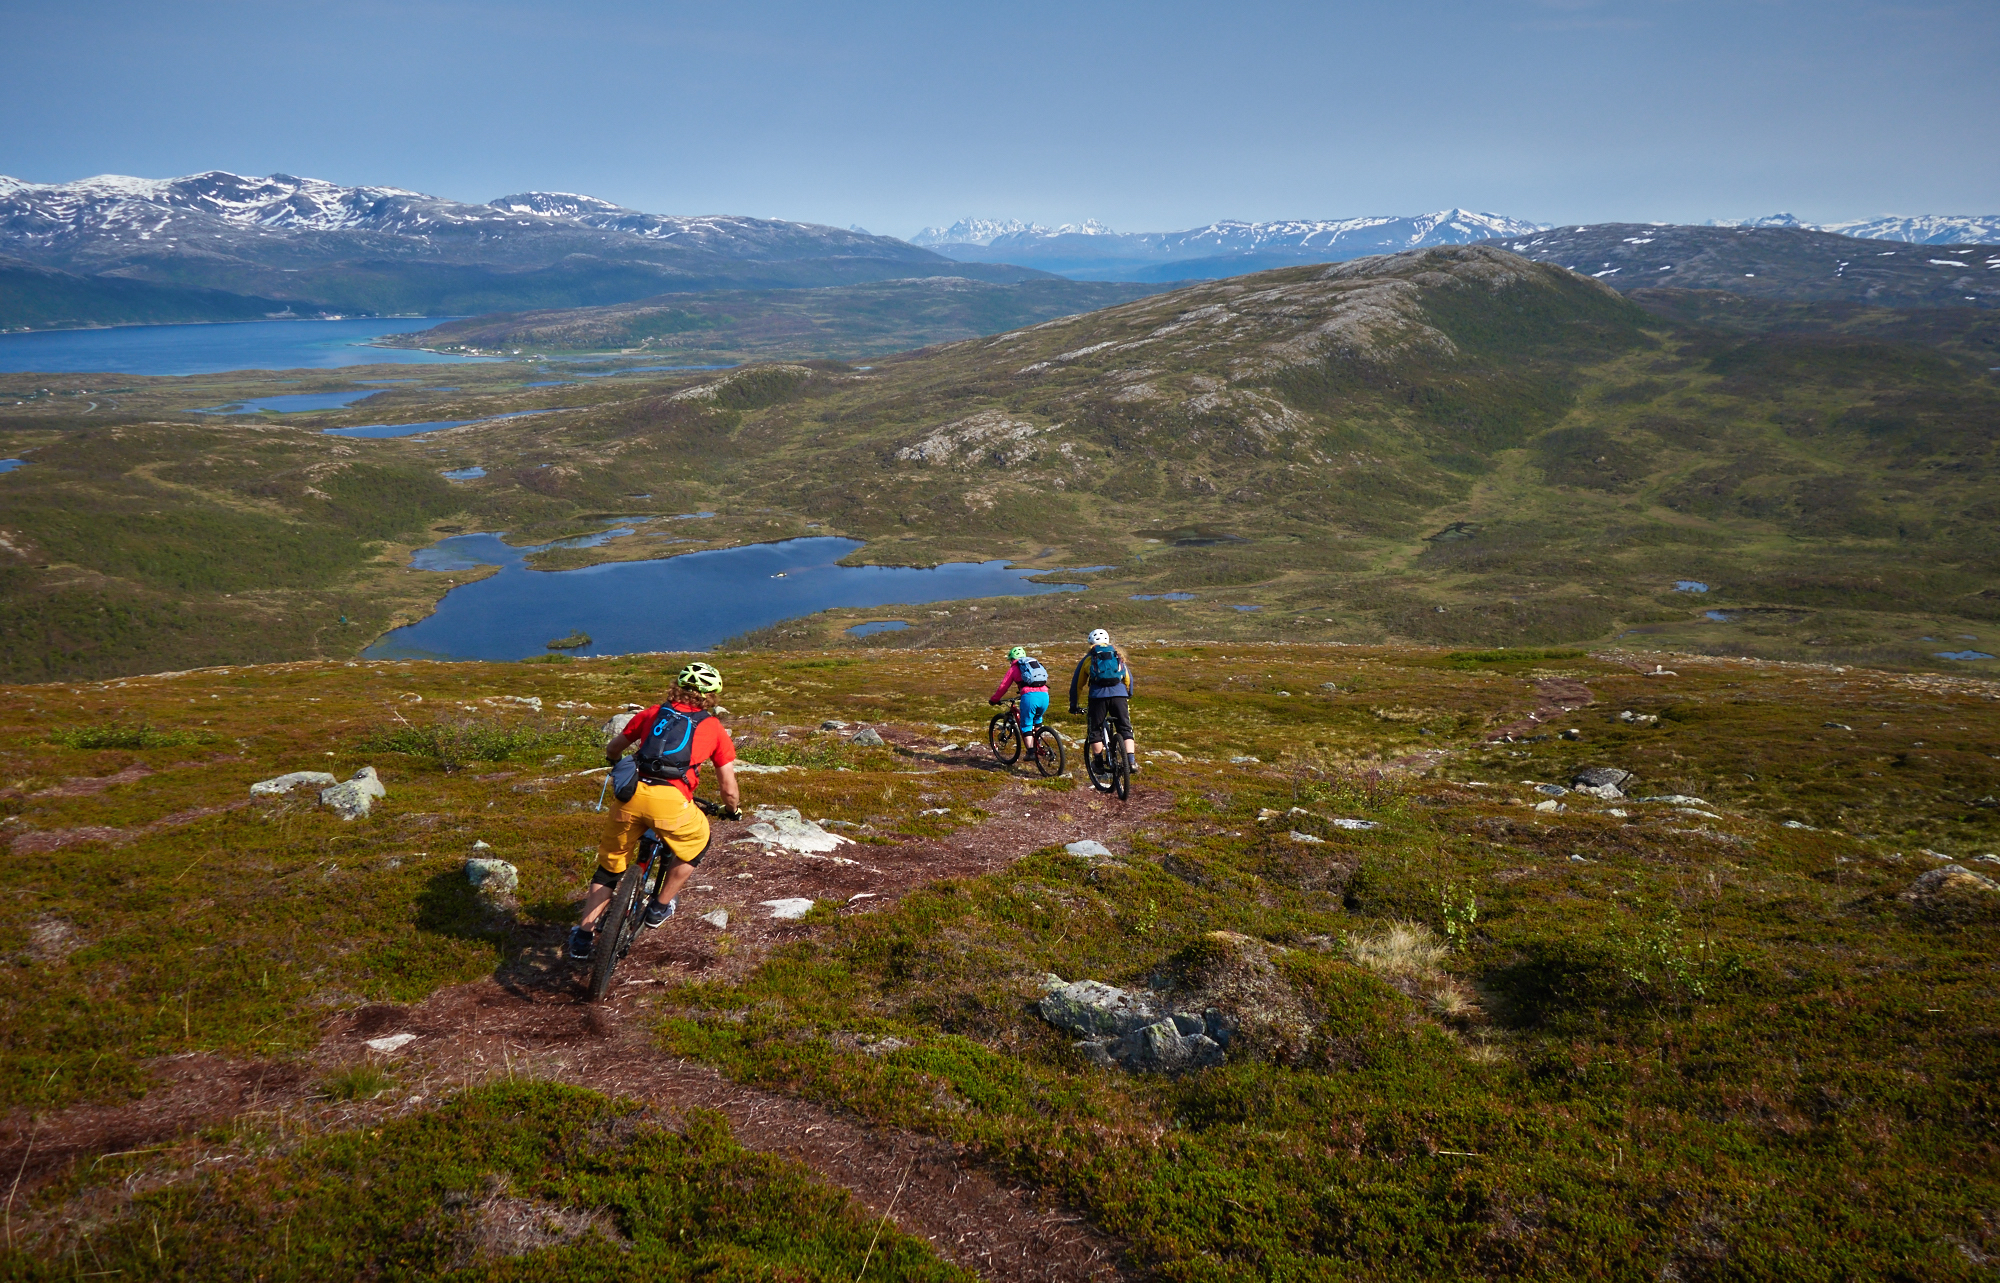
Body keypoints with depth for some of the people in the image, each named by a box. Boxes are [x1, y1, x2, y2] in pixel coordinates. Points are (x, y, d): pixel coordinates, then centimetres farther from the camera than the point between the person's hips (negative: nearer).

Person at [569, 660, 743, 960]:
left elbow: (612, 750, 37)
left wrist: (618, 766, 60)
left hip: (632, 793, 3)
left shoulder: (653, 713, 25)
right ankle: (659, 908, 32)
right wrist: (733, 811, 40)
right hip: (671, 800, -3)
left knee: (609, 866, 22)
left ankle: (584, 936, 19)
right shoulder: (715, 728, 18)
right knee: (696, 846, 29)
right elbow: (729, 789, 18)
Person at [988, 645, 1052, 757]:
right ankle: (1038, 745, 25)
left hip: (1029, 696, -5)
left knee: (1026, 725, 7)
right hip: (1044, 695, 5)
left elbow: (1003, 686, 14)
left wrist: (994, 699, 28)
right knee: (1037, 720, 29)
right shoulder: (1035, 662, 29)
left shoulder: (1014, 668, 15)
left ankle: (1031, 752, 1)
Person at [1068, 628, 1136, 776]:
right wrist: (1128, 696, 42)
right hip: (1119, 694, 2)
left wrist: (1073, 706, 28)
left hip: (1098, 695, -2)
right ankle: (1131, 762, -3)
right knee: (1125, 729, 8)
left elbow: (1076, 683, 20)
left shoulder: (1088, 658, 19)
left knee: (1094, 730, 11)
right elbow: (1129, 679, 28)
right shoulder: (1118, 656, 24)